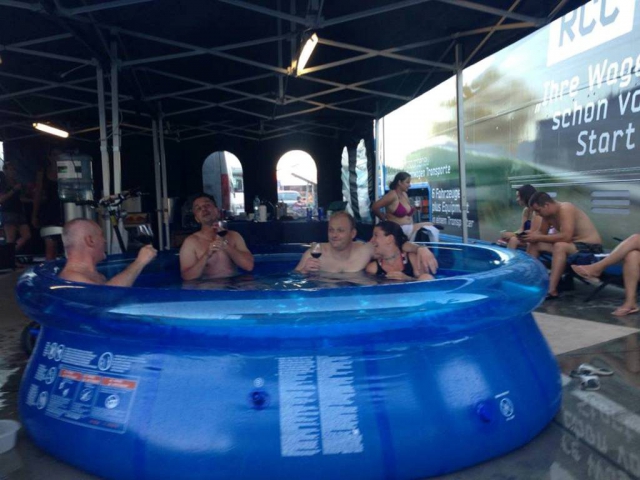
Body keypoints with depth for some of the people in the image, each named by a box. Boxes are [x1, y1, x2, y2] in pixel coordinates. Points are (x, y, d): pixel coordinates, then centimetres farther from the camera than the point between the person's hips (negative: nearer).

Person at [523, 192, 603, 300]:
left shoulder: (565, 209, -24)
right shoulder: (548, 213, 0)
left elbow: (566, 236, -34)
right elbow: (541, 232, 11)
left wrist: (538, 238, -29)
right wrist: (530, 234, -11)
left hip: (590, 247, -9)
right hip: (572, 244, 9)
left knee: (560, 246, -38)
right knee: (534, 244, 0)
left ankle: (551, 291, -40)